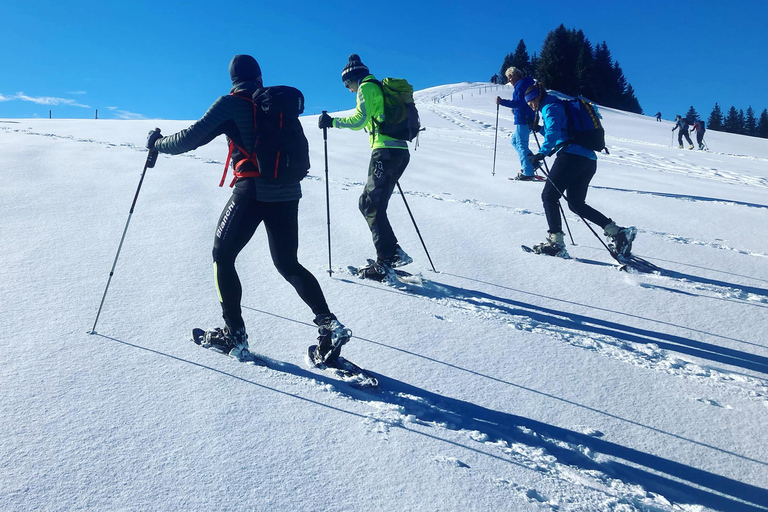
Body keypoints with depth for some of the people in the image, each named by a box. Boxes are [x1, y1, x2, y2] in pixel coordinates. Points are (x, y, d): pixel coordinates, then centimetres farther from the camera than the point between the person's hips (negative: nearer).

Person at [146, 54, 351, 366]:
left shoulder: (231, 104, 1)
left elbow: (193, 138, -2)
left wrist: (158, 144, 14)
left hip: (252, 191, -5)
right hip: (288, 192, 5)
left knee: (222, 256, 11)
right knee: (288, 264, 14)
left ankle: (235, 335, 9)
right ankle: (329, 324, 0)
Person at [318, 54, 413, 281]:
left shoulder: (366, 87, -1)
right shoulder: (381, 88, 25)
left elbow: (359, 119, -13)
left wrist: (332, 122, -4)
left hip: (385, 152, -9)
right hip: (401, 152, 9)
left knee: (371, 206, -7)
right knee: (371, 204, 13)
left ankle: (384, 265, -10)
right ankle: (394, 252, 11)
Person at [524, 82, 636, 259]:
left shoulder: (550, 107, 0)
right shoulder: (558, 106, 29)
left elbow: (554, 131, -19)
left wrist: (542, 153, -27)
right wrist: (539, 128, 33)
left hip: (571, 156, -9)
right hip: (589, 160, 9)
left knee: (549, 196, -2)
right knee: (576, 203, 13)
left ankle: (555, 242, -10)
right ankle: (618, 232, 3)